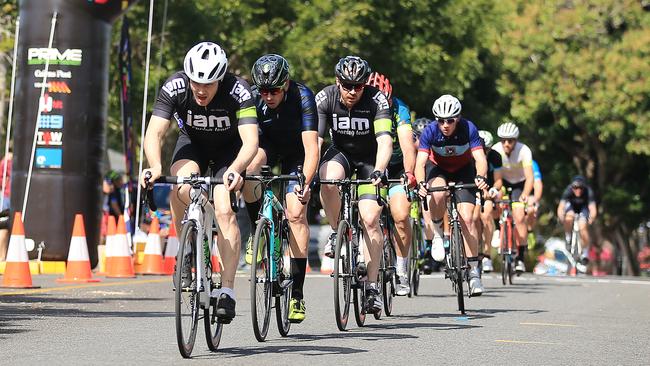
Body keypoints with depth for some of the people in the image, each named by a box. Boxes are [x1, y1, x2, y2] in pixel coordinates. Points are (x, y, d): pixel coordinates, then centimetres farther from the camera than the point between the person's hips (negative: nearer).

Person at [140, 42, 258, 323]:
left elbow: (251, 141, -41)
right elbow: (154, 133, -33)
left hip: (229, 147, -1)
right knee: (181, 187, -30)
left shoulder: (238, 91, -33)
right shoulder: (174, 87, -29)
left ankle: (226, 290, -15)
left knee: (225, 211, -21)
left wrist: (235, 170, -60)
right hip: (192, 142, 2)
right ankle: (187, 250, -7)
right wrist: (155, 166, -53)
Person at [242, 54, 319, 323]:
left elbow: (311, 147, -36)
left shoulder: (302, 97, -30)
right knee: (248, 169, -34)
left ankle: (297, 294, -12)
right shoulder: (251, 98, -25)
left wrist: (306, 182, -50)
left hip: (295, 152, -1)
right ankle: (257, 233, -13)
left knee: (296, 213, -16)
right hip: (267, 144, 1)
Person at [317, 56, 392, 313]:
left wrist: (378, 171, -52)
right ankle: (336, 233, -9)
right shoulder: (325, 98, -20)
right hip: (341, 152, 1)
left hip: (370, 159, -1)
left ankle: (372, 287, -5)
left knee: (370, 219, -15)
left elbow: (385, 140, -35)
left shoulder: (377, 100, -25)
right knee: (328, 179, -35)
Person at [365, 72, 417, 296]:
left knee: (401, 216, -18)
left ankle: (401, 271, -4)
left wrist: (409, 173, -53)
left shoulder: (398, 109, -25)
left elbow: (407, 143, -37)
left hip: (396, 168, -1)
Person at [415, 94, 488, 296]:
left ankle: (474, 272, -9)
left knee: (467, 218, -15)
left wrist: (481, 177, -54)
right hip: (439, 170, 0)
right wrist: (421, 183, -52)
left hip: (464, 171, 0)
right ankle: (437, 232, -7)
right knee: (438, 194, -36)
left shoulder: (468, 129, -27)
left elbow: (480, 158, -33)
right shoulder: (430, 131, -27)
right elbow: (420, 162, -33)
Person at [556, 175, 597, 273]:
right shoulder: (568, 191, -33)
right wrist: (561, 217, -59)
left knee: (583, 227, -23)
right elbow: (560, 207, -41)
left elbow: (593, 208, -43)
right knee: (569, 217, -33)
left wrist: (591, 218, -62)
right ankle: (568, 240, -8)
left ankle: (585, 256, -9)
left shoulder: (588, 192, -34)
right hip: (571, 205, 1)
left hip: (584, 207, 0)